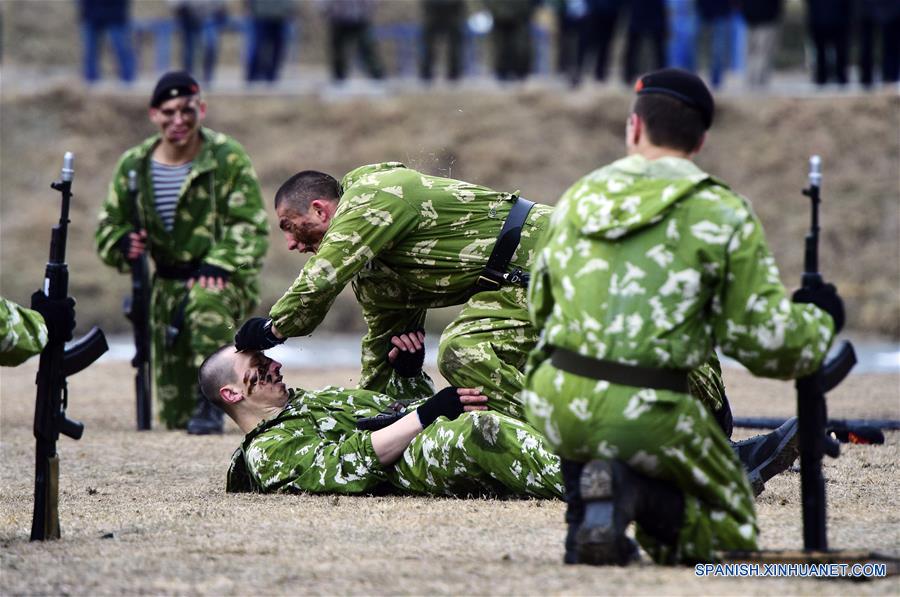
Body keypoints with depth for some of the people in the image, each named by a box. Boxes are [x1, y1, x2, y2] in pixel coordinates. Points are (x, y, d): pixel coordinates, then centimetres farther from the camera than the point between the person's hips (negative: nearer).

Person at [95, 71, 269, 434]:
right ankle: (184, 416, 40)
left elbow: (249, 226, -13)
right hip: (169, 284, 4)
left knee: (206, 303, -43)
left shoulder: (228, 159, -9)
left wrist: (220, 265, -30)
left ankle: (212, 405, -31)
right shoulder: (133, 166, 2)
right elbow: (108, 226, 8)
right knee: (175, 415, 2)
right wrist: (124, 244, -17)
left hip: (225, 278, -3)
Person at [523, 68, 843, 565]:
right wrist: (818, 319, 15)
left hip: (554, 405, 4)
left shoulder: (576, 198, 12)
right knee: (729, 530, 16)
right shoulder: (722, 214, -3)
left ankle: (584, 503, 9)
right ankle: (630, 489, -15)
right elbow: (760, 337, -5)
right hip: (645, 417, -4)